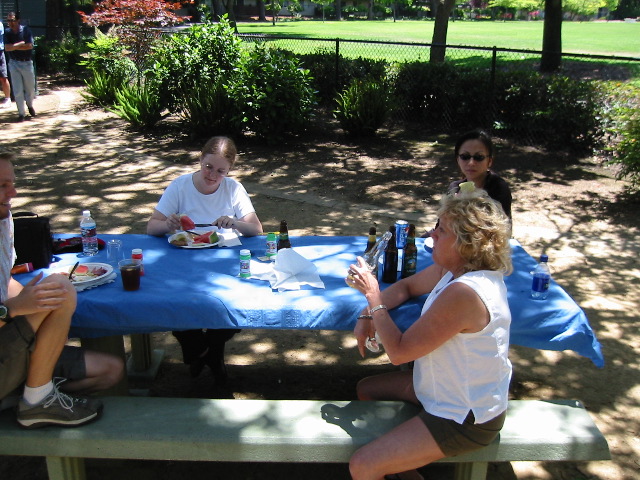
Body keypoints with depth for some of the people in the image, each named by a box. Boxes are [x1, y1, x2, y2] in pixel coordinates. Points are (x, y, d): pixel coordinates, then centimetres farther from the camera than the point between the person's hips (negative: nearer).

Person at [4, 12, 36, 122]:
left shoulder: (25, 30, -6)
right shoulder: (7, 32, -1)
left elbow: (30, 46, -16)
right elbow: (7, 48, -11)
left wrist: (13, 46, -10)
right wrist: (21, 43, -13)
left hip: (27, 63, 0)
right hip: (14, 63, 1)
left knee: (30, 88, 11)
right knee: (18, 90, -1)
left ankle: (30, 105, 38)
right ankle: (21, 113, 7)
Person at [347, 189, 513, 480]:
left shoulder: (463, 293, -33)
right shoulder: (455, 268, -5)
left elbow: (398, 352, -26)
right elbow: (407, 286, 11)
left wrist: (373, 295, -16)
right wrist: (368, 315, -6)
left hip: (465, 420, -10)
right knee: (366, 389, 22)